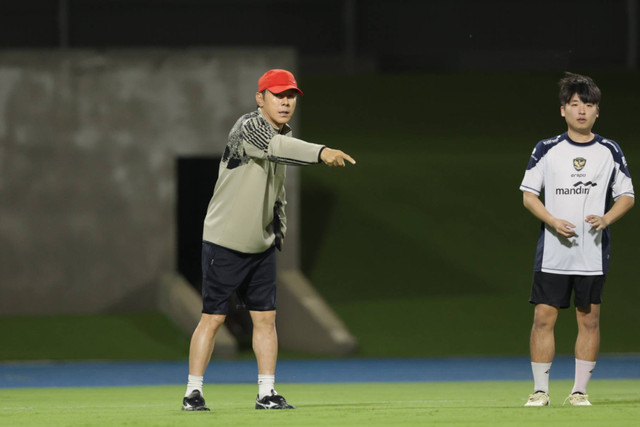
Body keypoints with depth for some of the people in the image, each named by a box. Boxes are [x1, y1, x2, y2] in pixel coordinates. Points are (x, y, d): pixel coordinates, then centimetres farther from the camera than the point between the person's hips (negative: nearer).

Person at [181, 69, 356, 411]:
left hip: (261, 247, 7)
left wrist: (279, 232, 17)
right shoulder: (248, 127, -18)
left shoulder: (282, 135, 8)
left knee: (265, 317, 5)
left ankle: (267, 392, 10)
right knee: (213, 317, -4)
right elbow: (277, 148, -41)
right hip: (224, 244, -7)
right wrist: (321, 153, -55)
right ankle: (193, 393, 3)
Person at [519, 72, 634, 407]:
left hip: (593, 253, 1)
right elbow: (528, 194, 3)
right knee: (543, 317, -4)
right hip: (553, 252, -1)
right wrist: (553, 221, -13)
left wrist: (606, 218, -11)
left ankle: (580, 390, 10)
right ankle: (540, 390, 4)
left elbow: (626, 195, 8)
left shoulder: (610, 151, 4)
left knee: (589, 320, 2)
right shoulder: (546, 150, 2)